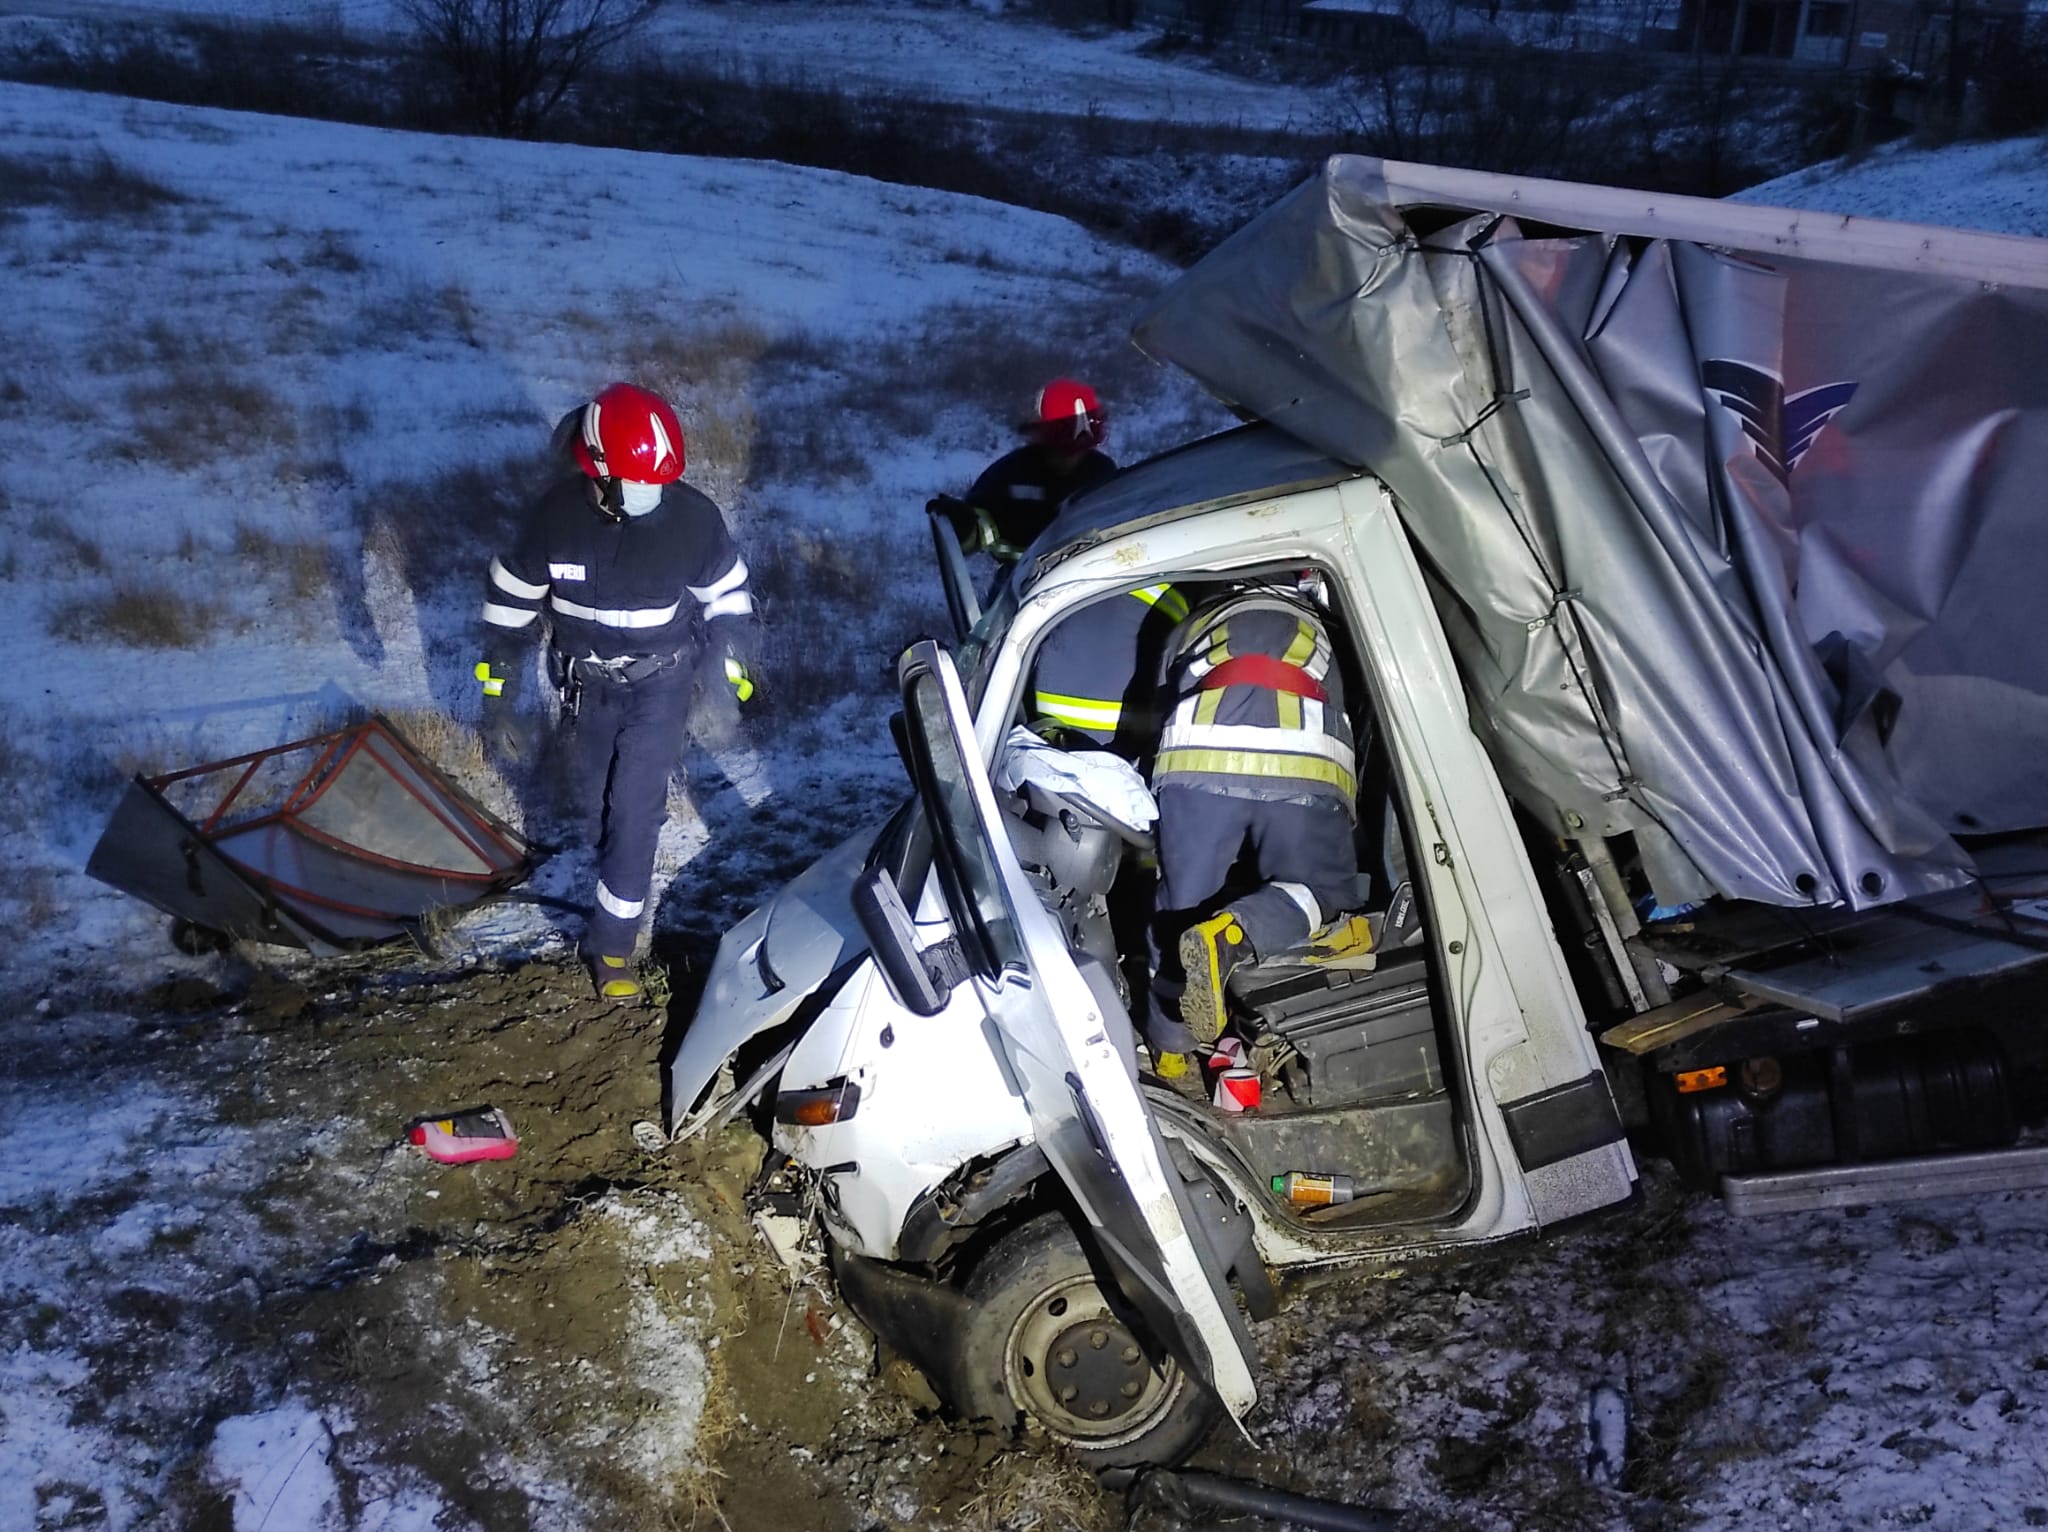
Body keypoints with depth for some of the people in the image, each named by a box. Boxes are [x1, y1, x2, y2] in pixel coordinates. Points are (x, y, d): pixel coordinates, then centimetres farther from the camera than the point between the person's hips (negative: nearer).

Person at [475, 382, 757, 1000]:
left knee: (634, 810, -5)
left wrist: (733, 669, -3)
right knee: (597, 802, 18)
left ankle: (612, 942, 8)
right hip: (585, 686, 2)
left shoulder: (692, 517, -22)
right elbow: (509, 606, -8)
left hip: (660, 688, -2)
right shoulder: (554, 516, -20)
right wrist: (498, 699, -5)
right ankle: (623, 866, 50)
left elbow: (727, 595, -3)